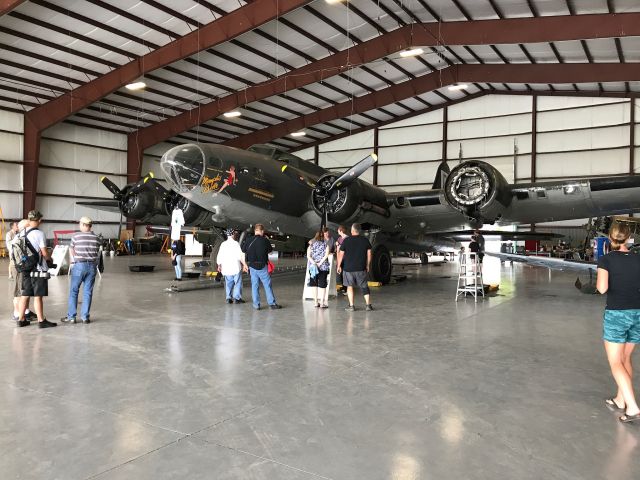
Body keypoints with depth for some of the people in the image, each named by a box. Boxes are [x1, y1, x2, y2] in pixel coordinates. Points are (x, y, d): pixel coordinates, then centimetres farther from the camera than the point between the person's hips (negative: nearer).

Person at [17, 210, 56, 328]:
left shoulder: (22, 233, 6)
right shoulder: (39, 234, -15)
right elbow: (45, 253, -14)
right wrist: (50, 258, 6)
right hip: (39, 270, -7)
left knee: (25, 295, 13)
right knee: (38, 296, -2)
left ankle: (21, 319, 21)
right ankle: (41, 321, 5)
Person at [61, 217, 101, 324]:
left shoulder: (76, 236, -5)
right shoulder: (96, 238, 3)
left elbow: (72, 251, 4)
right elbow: (97, 253, 3)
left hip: (79, 265, -3)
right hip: (92, 266, 3)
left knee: (74, 291, 7)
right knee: (88, 292, 6)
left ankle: (71, 317, 9)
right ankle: (85, 317, 9)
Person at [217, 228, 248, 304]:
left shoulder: (223, 244, 6)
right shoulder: (236, 243, -9)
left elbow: (219, 256, 9)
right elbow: (240, 255, -13)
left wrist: (219, 265, 20)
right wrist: (244, 264, -8)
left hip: (226, 267, 5)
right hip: (236, 267, -5)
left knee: (228, 283, 12)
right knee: (238, 283, 4)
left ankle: (229, 298, 11)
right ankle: (237, 298, 1)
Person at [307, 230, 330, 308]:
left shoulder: (311, 244, 8)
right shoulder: (326, 244, 3)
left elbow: (308, 255, -4)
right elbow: (326, 255, -12)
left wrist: (314, 263, -12)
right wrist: (320, 263, -14)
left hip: (313, 266, 2)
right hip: (323, 267, -2)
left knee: (314, 284, 11)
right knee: (322, 284, 3)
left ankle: (316, 302, 12)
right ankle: (322, 303, 2)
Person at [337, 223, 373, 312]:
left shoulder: (346, 240, -6)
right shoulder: (365, 240, 1)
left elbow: (341, 254, -3)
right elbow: (369, 254, 5)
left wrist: (339, 266, 8)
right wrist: (368, 265, 15)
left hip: (348, 268, -1)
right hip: (361, 268, 2)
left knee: (350, 286, 11)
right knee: (364, 286, 12)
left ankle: (351, 306, 10)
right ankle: (368, 305, 8)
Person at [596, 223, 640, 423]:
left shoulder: (605, 260, -9)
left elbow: (602, 288, -18)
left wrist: (598, 281, 2)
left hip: (616, 314, -4)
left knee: (616, 363, 2)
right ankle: (620, 400, 27)